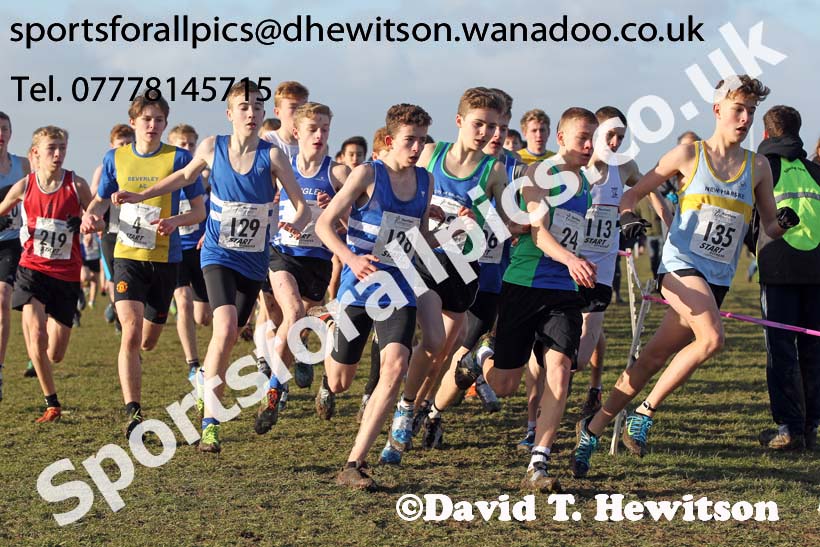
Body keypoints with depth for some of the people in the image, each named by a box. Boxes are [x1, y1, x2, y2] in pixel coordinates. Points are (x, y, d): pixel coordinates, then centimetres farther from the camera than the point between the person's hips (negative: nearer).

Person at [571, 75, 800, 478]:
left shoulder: (758, 167, 10)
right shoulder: (689, 154, 1)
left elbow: (770, 228, 15)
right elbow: (633, 193, 6)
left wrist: (783, 223, -8)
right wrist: (628, 216, -16)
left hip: (717, 279, 4)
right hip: (681, 264, -4)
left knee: (654, 359, 3)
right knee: (712, 339, -28)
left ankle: (592, 429, 15)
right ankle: (645, 411, -12)